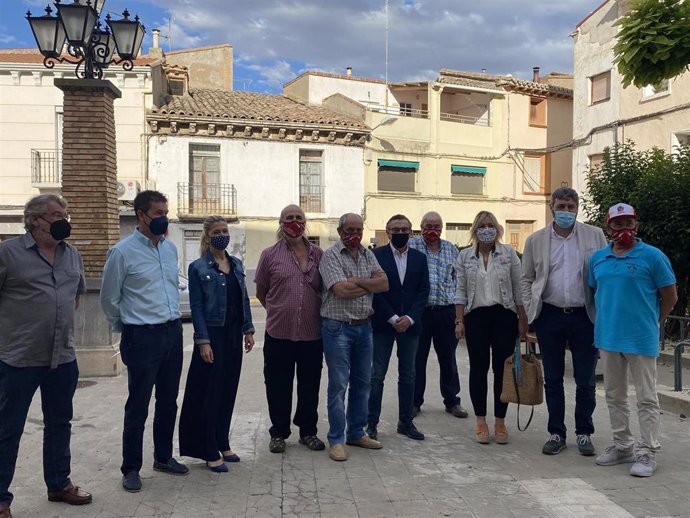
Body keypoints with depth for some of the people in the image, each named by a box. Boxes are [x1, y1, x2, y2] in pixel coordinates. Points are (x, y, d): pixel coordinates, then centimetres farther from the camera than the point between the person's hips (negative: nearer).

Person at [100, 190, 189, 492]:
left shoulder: (170, 248, 7)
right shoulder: (123, 252, -11)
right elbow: (109, 299, -2)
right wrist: (127, 328, 9)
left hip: (173, 332, 6)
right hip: (143, 337, -6)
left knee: (168, 402, 16)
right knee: (138, 407, 3)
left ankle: (163, 457, 32)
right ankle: (131, 468, 17)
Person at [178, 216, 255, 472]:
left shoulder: (237, 264, 10)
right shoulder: (198, 268, -7)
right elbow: (196, 306, -10)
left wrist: (248, 329, 8)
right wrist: (203, 341, -15)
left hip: (234, 334, 6)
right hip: (213, 334, -6)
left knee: (229, 390, 12)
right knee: (210, 392, 0)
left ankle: (223, 444, 24)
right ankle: (210, 452, 8)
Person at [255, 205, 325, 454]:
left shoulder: (318, 254, 5)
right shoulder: (270, 255, 0)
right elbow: (261, 292, 8)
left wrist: (313, 311, 11)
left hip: (312, 333, 2)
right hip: (279, 333, -2)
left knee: (310, 386, 13)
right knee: (278, 387, 8)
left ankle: (308, 431, 28)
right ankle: (279, 433, 24)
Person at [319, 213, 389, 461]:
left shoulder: (367, 255, 10)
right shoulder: (330, 256, -9)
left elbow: (384, 284, -2)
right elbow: (342, 290, -21)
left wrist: (357, 281, -15)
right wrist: (370, 285, -7)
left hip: (364, 326, 6)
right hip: (338, 327, -6)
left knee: (362, 382, 13)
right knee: (338, 384, -1)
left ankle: (356, 433, 27)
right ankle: (336, 439, 9)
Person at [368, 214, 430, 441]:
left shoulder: (419, 258, 9)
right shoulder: (377, 255, -2)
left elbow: (423, 291, 4)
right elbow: (374, 289, -7)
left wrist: (409, 318, -9)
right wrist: (392, 318, -13)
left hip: (409, 324, 4)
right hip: (382, 324, -3)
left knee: (408, 375, 10)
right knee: (376, 375, 0)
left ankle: (405, 421, 19)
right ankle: (371, 422, 7)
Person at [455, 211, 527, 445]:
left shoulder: (509, 253, 3)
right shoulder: (464, 256, 5)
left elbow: (518, 289, 3)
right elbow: (461, 292, 5)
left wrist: (522, 320, 0)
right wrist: (459, 321, -2)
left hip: (504, 315, 0)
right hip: (476, 316, 0)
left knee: (502, 369, 3)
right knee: (478, 368, 4)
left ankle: (500, 422, 14)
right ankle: (480, 422, 14)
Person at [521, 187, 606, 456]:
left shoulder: (595, 235, 3)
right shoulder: (535, 240, 5)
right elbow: (526, 279, 9)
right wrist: (530, 312, -1)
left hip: (585, 316, -1)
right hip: (550, 316, 1)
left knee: (585, 380, 6)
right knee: (553, 380, 9)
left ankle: (584, 433, 21)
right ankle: (556, 433, 21)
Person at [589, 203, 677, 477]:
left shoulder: (652, 256, -7)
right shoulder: (598, 258, 7)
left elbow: (670, 297, -2)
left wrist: (650, 323, 5)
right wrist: (603, 322, 14)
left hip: (641, 340, -5)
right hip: (607, 338, 6)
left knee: (647, 398, 2)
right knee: (614, 396, 15)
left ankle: (647, 452, 10)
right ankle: (622, 445, 28)